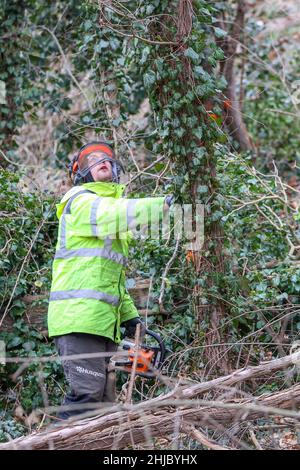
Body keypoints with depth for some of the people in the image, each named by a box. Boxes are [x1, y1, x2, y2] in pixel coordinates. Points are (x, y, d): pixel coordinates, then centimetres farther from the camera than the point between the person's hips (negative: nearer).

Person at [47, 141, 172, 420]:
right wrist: (161, 205, -30)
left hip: (104, 321, 9)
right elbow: (111, 215, -24)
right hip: (79, 315, -9)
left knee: (104, 399, 7)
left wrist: (130, 316, 17)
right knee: (86, 393, -17)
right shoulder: (82, 201, 1)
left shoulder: (109, 202, 28)